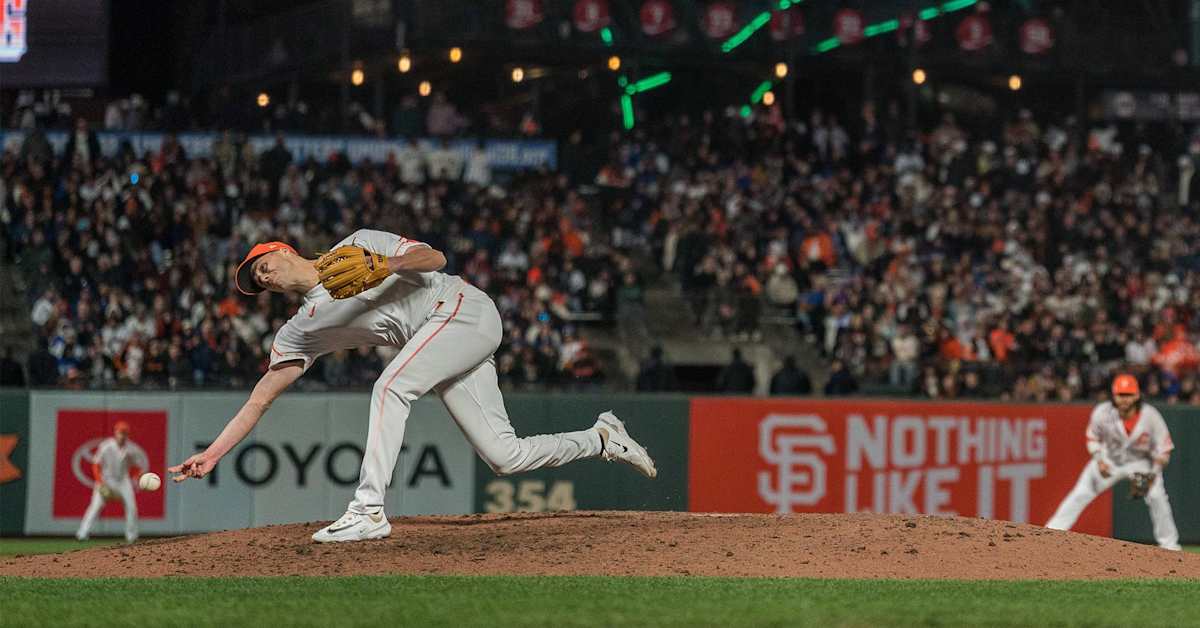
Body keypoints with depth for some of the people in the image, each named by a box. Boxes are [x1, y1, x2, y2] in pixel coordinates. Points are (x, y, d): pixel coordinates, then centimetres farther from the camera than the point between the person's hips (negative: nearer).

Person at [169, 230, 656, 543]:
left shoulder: (357, 245, -1)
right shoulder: (302, 331, 11)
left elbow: (434, 257, -8)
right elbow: (260, 399, 8)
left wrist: (384, 266, -26)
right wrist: (212, 455, 0)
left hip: (465, 310, -7)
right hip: (440, 342, 7)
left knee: (390, 386, -26)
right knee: (505, 457, -4)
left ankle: (369, 510, -32)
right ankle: (602, 439, 17)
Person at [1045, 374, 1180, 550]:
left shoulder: (1150, 416, -25)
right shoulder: (1102, 413, -23)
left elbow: (1163, 449, -14)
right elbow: (1093, 438, -4)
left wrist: (1153, 473, -27)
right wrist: (1099, 461, -20)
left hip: (1141, 462, -1)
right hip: (1109, 459, 1)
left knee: (1157, 496, -18)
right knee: (1080, 494, -10)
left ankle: (1169, 544, -1)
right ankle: (1051, 531, -4)